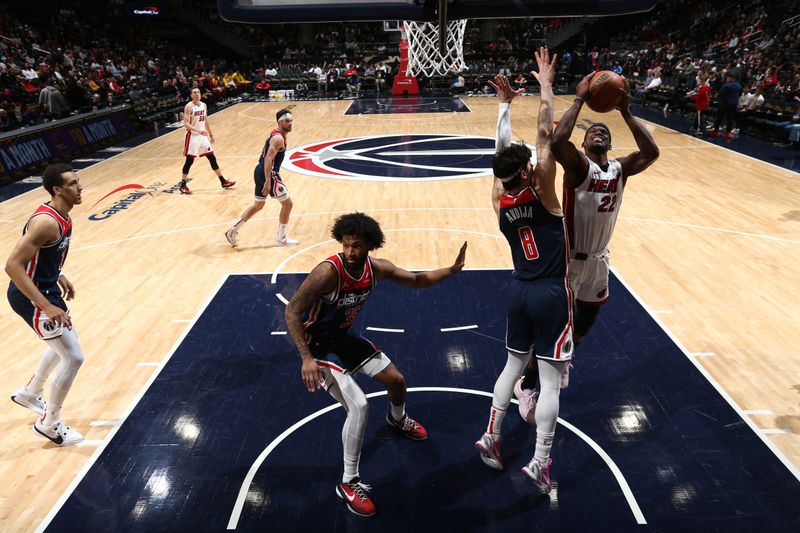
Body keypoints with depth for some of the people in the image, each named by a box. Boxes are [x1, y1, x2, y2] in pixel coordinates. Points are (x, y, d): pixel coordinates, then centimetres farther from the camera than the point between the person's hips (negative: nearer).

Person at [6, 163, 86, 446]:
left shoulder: (62, 216, 2)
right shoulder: (46, 222, -28)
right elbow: (12, 265, -31)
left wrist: (59, 277, 19)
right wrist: (47, 307, -32)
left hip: (45, 288, 10)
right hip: (31, 297, -10)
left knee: (63, 345, 28)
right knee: (74, 358, -6)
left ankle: (29, 393, 49)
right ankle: (49, 424, 14)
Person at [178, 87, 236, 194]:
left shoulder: (203, 105, 7)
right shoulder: (189, 107, -14)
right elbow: (186, 124, -21)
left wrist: (211, 134, 19)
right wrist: (198, 131, -34)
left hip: (203, 136, 6)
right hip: (193, 136, -6)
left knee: (212, 158, 9)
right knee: (189, 160, -2)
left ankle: (223, 182, 16)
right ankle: (183, 185, 8)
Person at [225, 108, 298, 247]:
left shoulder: (275, 133, 14)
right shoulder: (279, 138, -17)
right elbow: (268, 158, -27)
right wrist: (268, 181, -32)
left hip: (260, 171, 10)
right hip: (268, 174, -10)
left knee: (258, 205, 22)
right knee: (287, 203, 2)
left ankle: (233, 231, 24)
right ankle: (281, 238, 11)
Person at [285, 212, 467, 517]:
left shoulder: (377, 269, -12)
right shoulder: (328, 272, -32)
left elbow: (416, 280, 4)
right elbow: (292, 312, -27)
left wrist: (452, 270, -7)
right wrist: (306, 358, -33)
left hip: (345, 338, 7)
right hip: (318, 346, -7)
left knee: (396, 379, 16)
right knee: (359, 406, -21)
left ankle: (397, 420, 53)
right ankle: (349, 483, 0)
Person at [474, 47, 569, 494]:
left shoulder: (499, 201, -1)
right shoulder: (541, 194, -15)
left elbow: (504, 152, 10)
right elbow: (546, 135, -15)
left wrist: (505, 103, 16)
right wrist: (546, 85, -5)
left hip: (520, 291, 6)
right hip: (552, 293, -6)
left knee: (513, 365, 20)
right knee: (551, 378, 3)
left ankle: (491, 441, 27)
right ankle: (540, 464, 10)